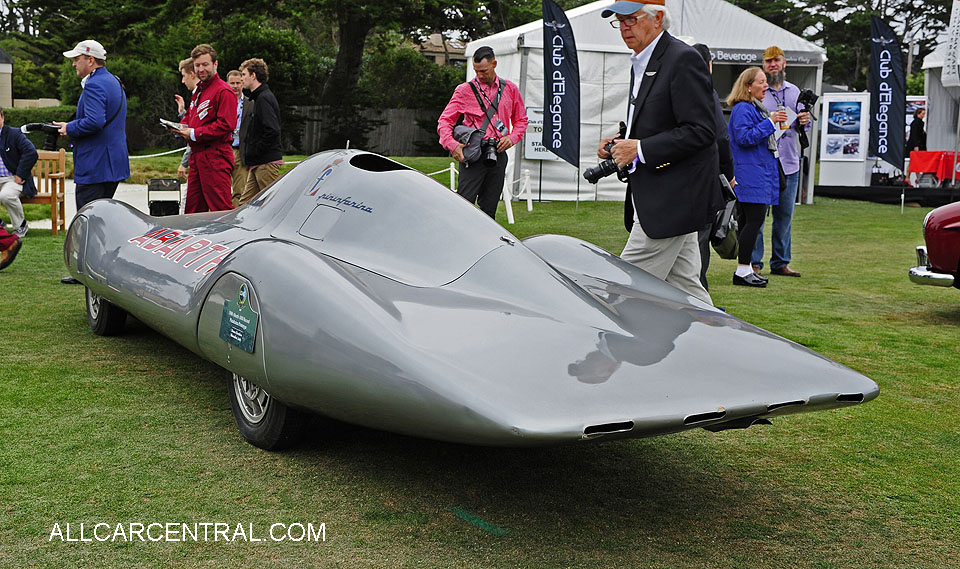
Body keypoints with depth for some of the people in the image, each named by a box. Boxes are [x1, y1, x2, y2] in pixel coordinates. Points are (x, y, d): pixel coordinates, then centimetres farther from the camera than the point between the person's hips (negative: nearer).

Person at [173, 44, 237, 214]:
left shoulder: (223, 91, -9)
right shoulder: (198, 91, 22)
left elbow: (226, 125, -18)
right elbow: (190, 116, 33)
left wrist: (194, 134, -15)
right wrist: (183, 128, 9)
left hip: (215, 156, -10)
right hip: (196, 155, 10)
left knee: (221, 208, -11)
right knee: (192, 208, 11)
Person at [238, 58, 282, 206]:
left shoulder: (264, 98, -13)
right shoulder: (259, 97, 19)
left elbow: (272, 131, -24)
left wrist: (255, 152, -17)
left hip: (267, 162, -10)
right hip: (258, 163, 10)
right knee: (245, 203, 9)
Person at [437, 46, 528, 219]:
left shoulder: (510, 89, 11)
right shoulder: (465, 90, 1)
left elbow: (521, 120, 20)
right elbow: (445, 120, 1)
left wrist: (511, 138, 0)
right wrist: (452, 144, -17)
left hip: (498, 154, 3)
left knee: (489, 207, 6)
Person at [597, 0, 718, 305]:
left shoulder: (683, 59, -13)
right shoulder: (641, 63, 17)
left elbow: (701, 131, -20)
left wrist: (640, 149, -19)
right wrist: (621, 143, 7)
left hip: (672, 200, -10)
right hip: (653, 198, 10)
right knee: (684, 286, 11)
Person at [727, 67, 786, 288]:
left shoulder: (757, 108, 21)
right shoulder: (742, 109, -11)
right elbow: (744, 137, -21)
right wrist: (770, 122, -19)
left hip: (760, 172, 10)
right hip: (749, 174, -10)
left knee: (750, 221, 10)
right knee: (754, 219, -13)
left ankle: (746, 269, 13)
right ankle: (742, 272, -11)